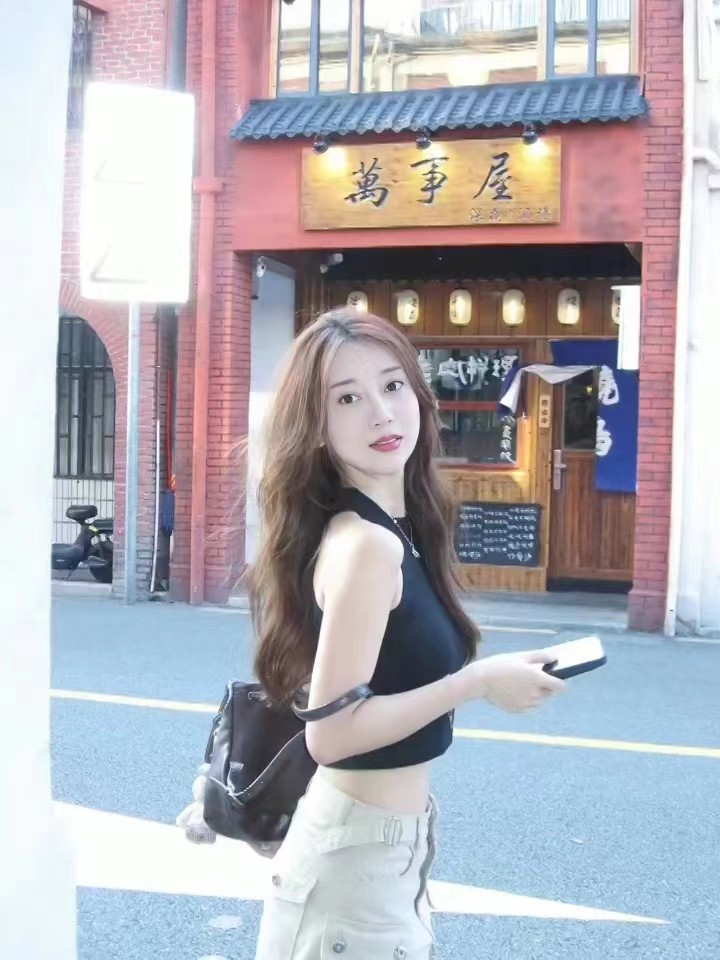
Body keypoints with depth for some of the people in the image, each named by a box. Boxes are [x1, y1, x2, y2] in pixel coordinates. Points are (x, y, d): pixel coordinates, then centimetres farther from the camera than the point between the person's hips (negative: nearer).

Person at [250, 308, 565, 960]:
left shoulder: (397, 531, 4)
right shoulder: (366, 543, -22)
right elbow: (331, 731, -25)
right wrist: (477, 682, -20)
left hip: (393, 840, 9)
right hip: (359, 853, -9)